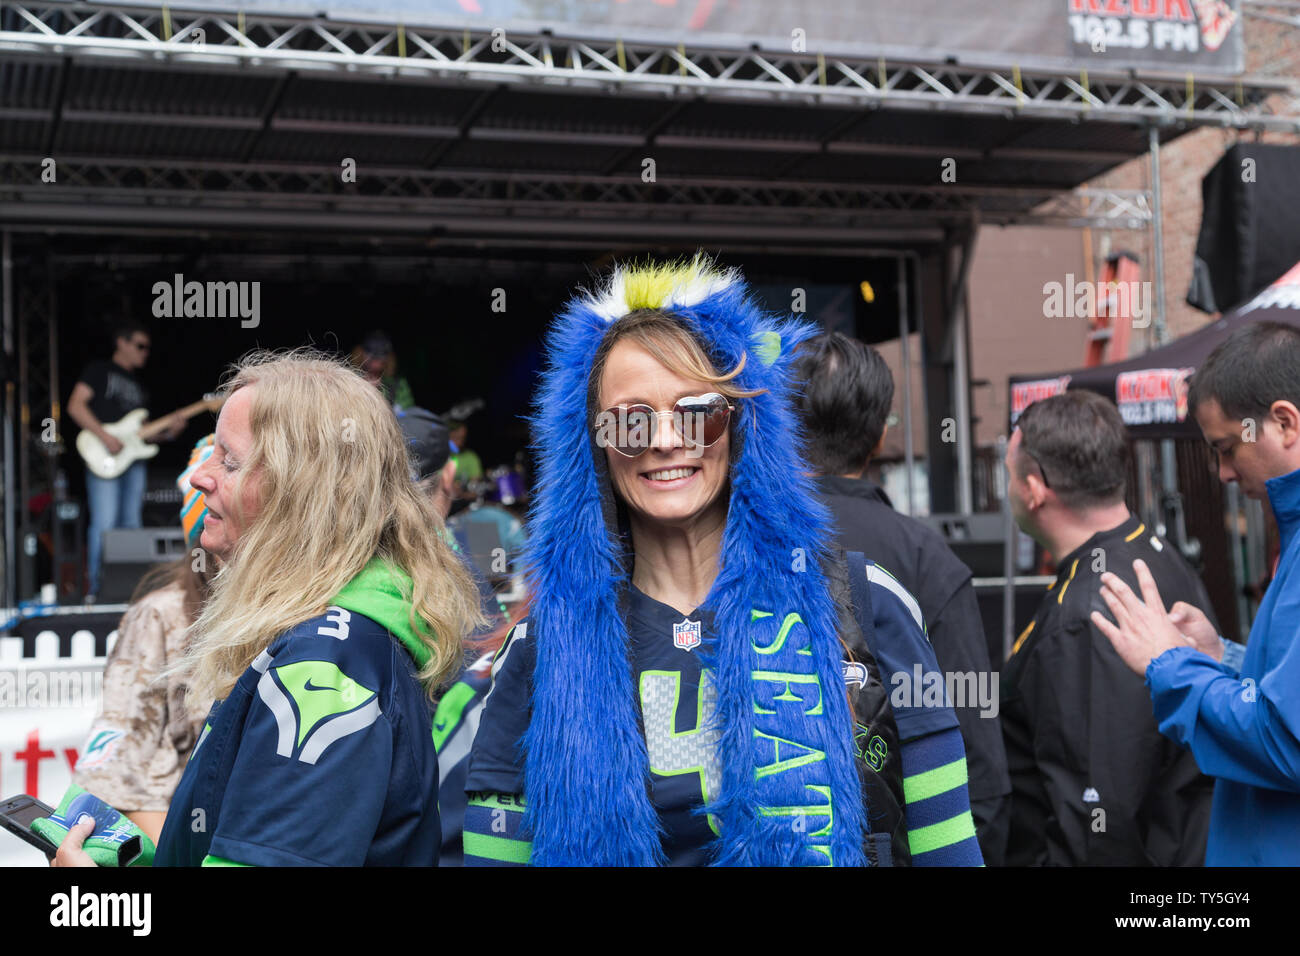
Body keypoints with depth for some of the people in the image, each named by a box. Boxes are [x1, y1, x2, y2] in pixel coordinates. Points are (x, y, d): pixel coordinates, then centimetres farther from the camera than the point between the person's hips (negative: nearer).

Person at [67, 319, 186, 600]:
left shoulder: (139, 385, 24)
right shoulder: (99, 370, 3)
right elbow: (75, 405, -8)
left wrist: (167, 431, 5)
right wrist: (105, 437, -17)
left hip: (133, 460, 8)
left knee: (130, 525, 7)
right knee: (104, 524, -12)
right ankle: (95, 589, -8)